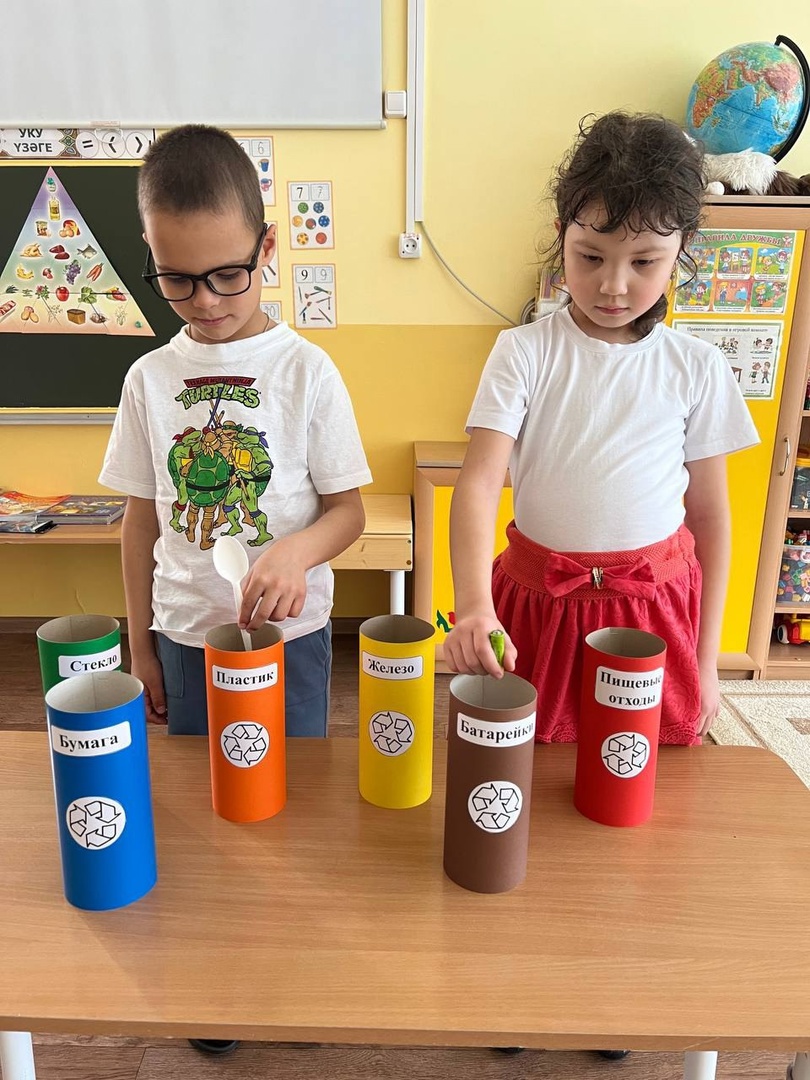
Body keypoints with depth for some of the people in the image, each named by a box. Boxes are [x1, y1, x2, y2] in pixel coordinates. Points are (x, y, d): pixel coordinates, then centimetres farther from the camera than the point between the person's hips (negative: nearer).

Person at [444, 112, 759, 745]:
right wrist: (473, 604, -33)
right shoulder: (525, 353, -7)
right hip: (537, 602, -1)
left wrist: (705, 660, 7)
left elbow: (709, 515, 4)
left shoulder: (697, 369, -2)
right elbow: (479, 483, -16)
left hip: (656, 606, 1)